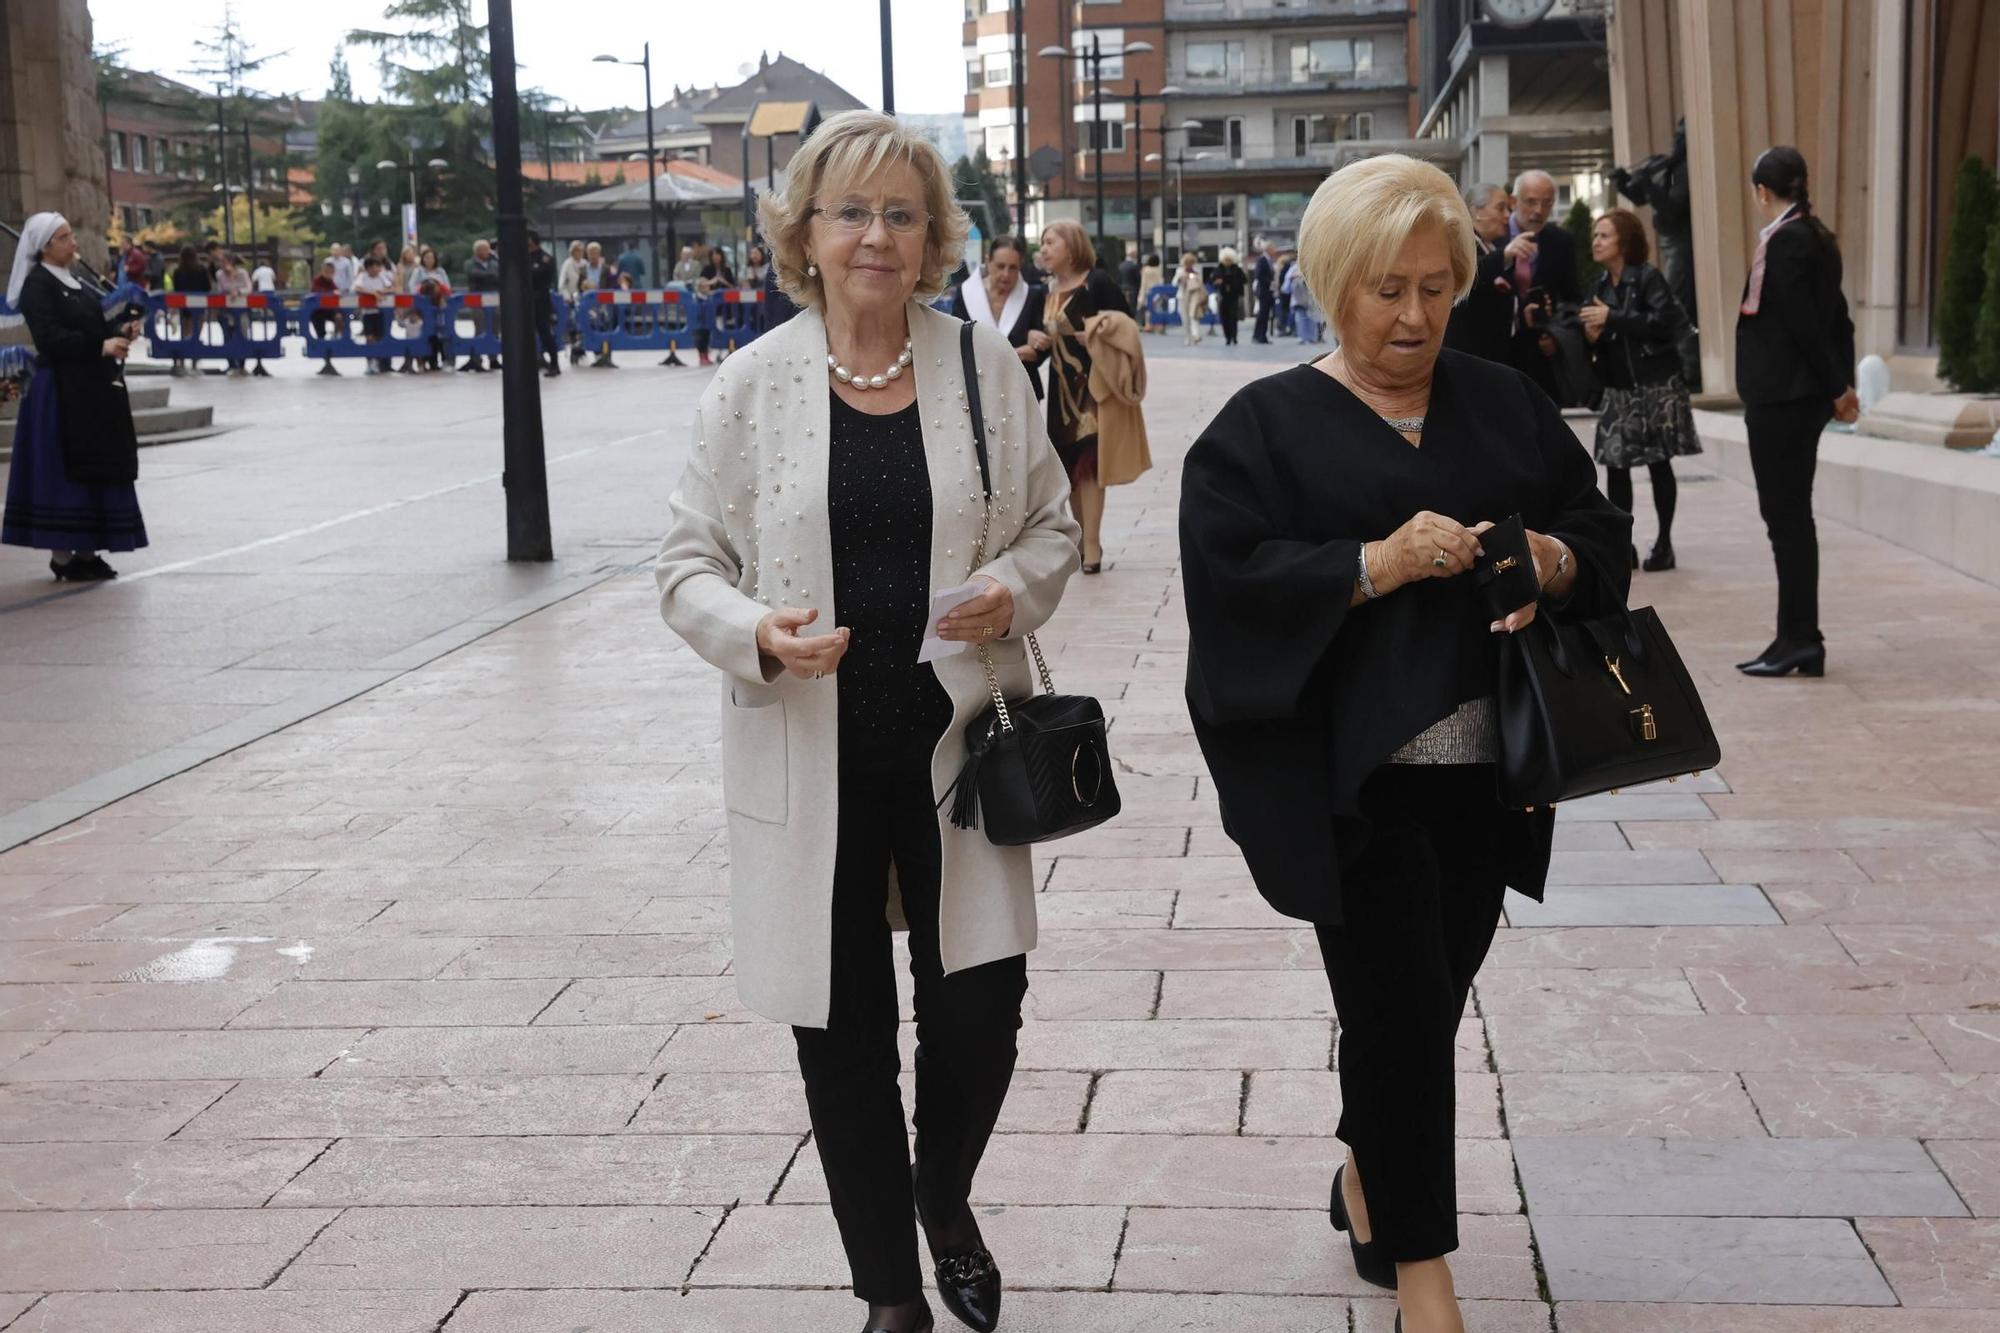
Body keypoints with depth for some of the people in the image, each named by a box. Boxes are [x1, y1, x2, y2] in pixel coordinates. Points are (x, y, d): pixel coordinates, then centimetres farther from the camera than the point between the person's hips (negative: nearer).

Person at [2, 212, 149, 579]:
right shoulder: (37, 285, -9)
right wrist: (101, 346, -26)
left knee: (95, 469, 9)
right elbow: (50, 337, -19)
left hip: (91, 388, 9)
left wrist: (119, 332, 1)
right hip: (60, 389, -9)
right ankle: (62, 555, -1)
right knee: (63, 470, -6)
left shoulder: (74, 282, 16)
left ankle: (85, 551, 15)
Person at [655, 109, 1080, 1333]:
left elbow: (1050, 528, 11)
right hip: (812, 757, 0)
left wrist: (1015, 588, -12)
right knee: (844, 1033, 9)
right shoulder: (751, 385, -1)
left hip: (956, 739, 1)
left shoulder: (988, 368, 2)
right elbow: (691, 565, 2)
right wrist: (758, 633, -18)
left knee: (981, 1005, -1)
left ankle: (946, 1203, 35)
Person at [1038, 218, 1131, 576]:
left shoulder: (1097, 282, -8)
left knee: (1087, 461, -10)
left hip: (1092, 383, -7)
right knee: (1069, 464, 8)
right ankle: (1082, 539, 16)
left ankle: (1092, 543, -10)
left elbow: (1127, 323, -11)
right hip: (1061, 385, 7)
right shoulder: (1049, 291, 11)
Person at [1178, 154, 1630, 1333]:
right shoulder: (1267, 424, -2)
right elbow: (1231, 573, -12)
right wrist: (1377, 562, -21)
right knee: (1401, 1005, -5)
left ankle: (1369, 1181, 38)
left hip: (1484, 764, 4)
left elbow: (1601, 525, 10)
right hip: (1350, 776, -4)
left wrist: (1553, 560, -12)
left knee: (1429, 1000, 13)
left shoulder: (1505, 403, 11)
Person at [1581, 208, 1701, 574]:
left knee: (1658, 462, 0)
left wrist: (1612, 318, -21)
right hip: (1618, 388, 6)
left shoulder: (1648, 277, -8)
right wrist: (1591, 335, -8)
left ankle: (1664, 543, 9)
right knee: (1615, 464, -1)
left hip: (1656, 384, -5)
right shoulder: (1600, 286, 10)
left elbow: (1665, 321, -21)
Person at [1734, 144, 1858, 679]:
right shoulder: (1818, 238, 12)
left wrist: (1836, 388, -9)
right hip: (1805, 395, 9)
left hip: (1779, 396, -9)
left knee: (1786, 518, -4)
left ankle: (1798, 640, -1)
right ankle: (1801, 640, 16)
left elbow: (1804, 323, -17)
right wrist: (1842, 384, 10)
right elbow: (1838, 318, 13)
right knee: (1794, 516, 12)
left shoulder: (1782, 240, -15)